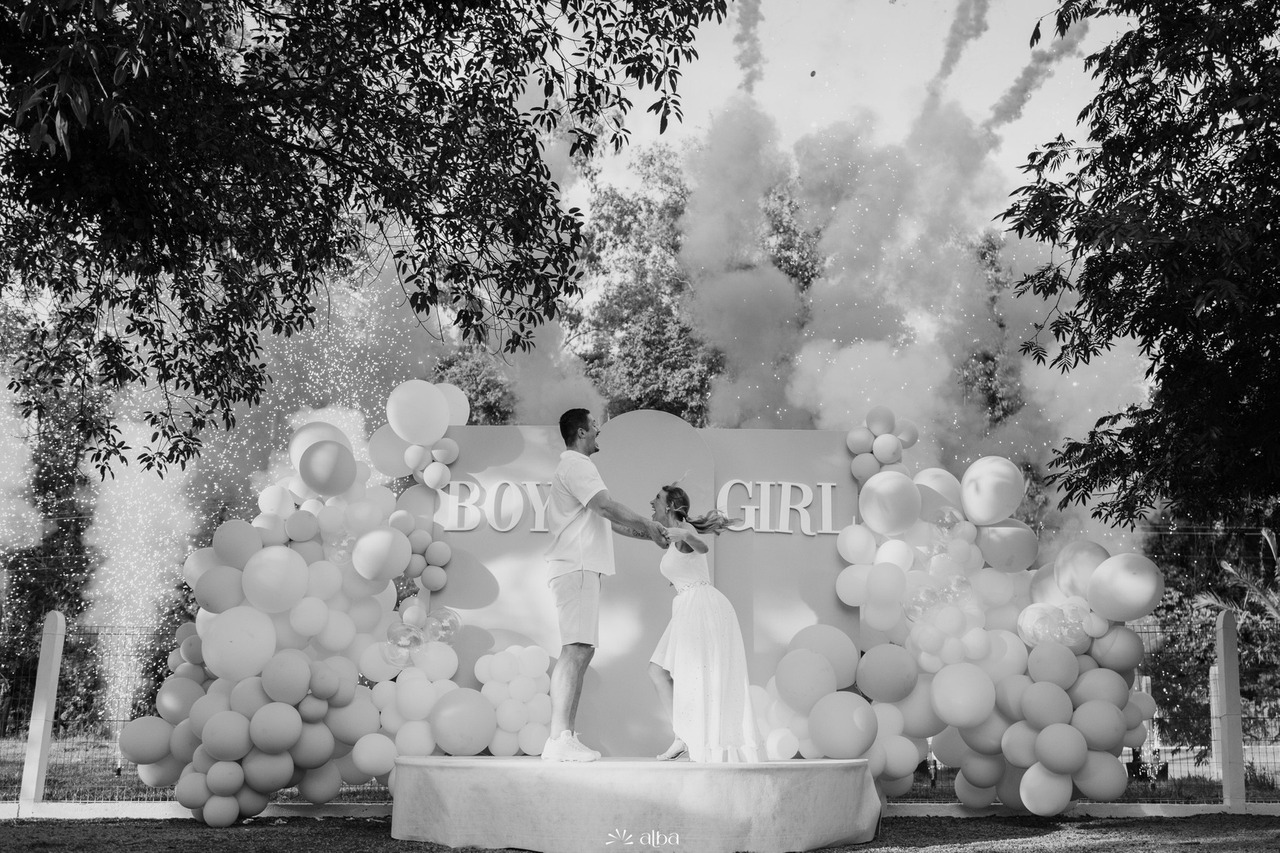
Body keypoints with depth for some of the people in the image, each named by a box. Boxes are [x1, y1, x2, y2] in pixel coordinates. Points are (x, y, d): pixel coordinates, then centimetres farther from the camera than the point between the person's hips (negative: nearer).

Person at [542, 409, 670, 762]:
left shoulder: (575, 467, 26)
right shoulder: (575, 466, -7)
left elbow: (604, 518, 28)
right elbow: (607, 507, -18)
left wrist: (645, 532, 25)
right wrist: (648, 526, -9)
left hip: (581, 569, 11)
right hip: (577, 568, -11)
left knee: (580, 651, 8)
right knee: (575, 650, -16)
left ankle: (566, 737, 7)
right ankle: (558, 740, -20)